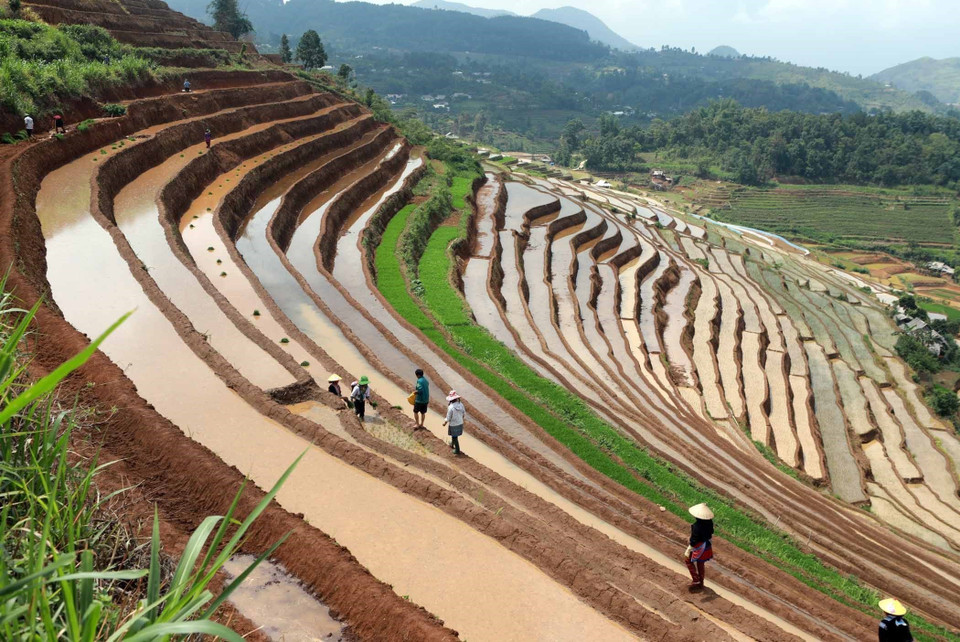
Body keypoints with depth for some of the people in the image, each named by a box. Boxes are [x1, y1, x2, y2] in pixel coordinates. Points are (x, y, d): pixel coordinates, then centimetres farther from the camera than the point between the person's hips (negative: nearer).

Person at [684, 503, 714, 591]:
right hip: (707, 546, 7)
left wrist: (688, 551, -16)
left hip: (698, 547, -7)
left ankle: (696, 580, 19)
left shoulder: (697, 526, -33)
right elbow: (711, 533, 7)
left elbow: (693, 540, -26)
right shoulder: (709, 522, -10)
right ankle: (701, 583, 39)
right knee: (700, 564, 24)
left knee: (688, 560, 18)